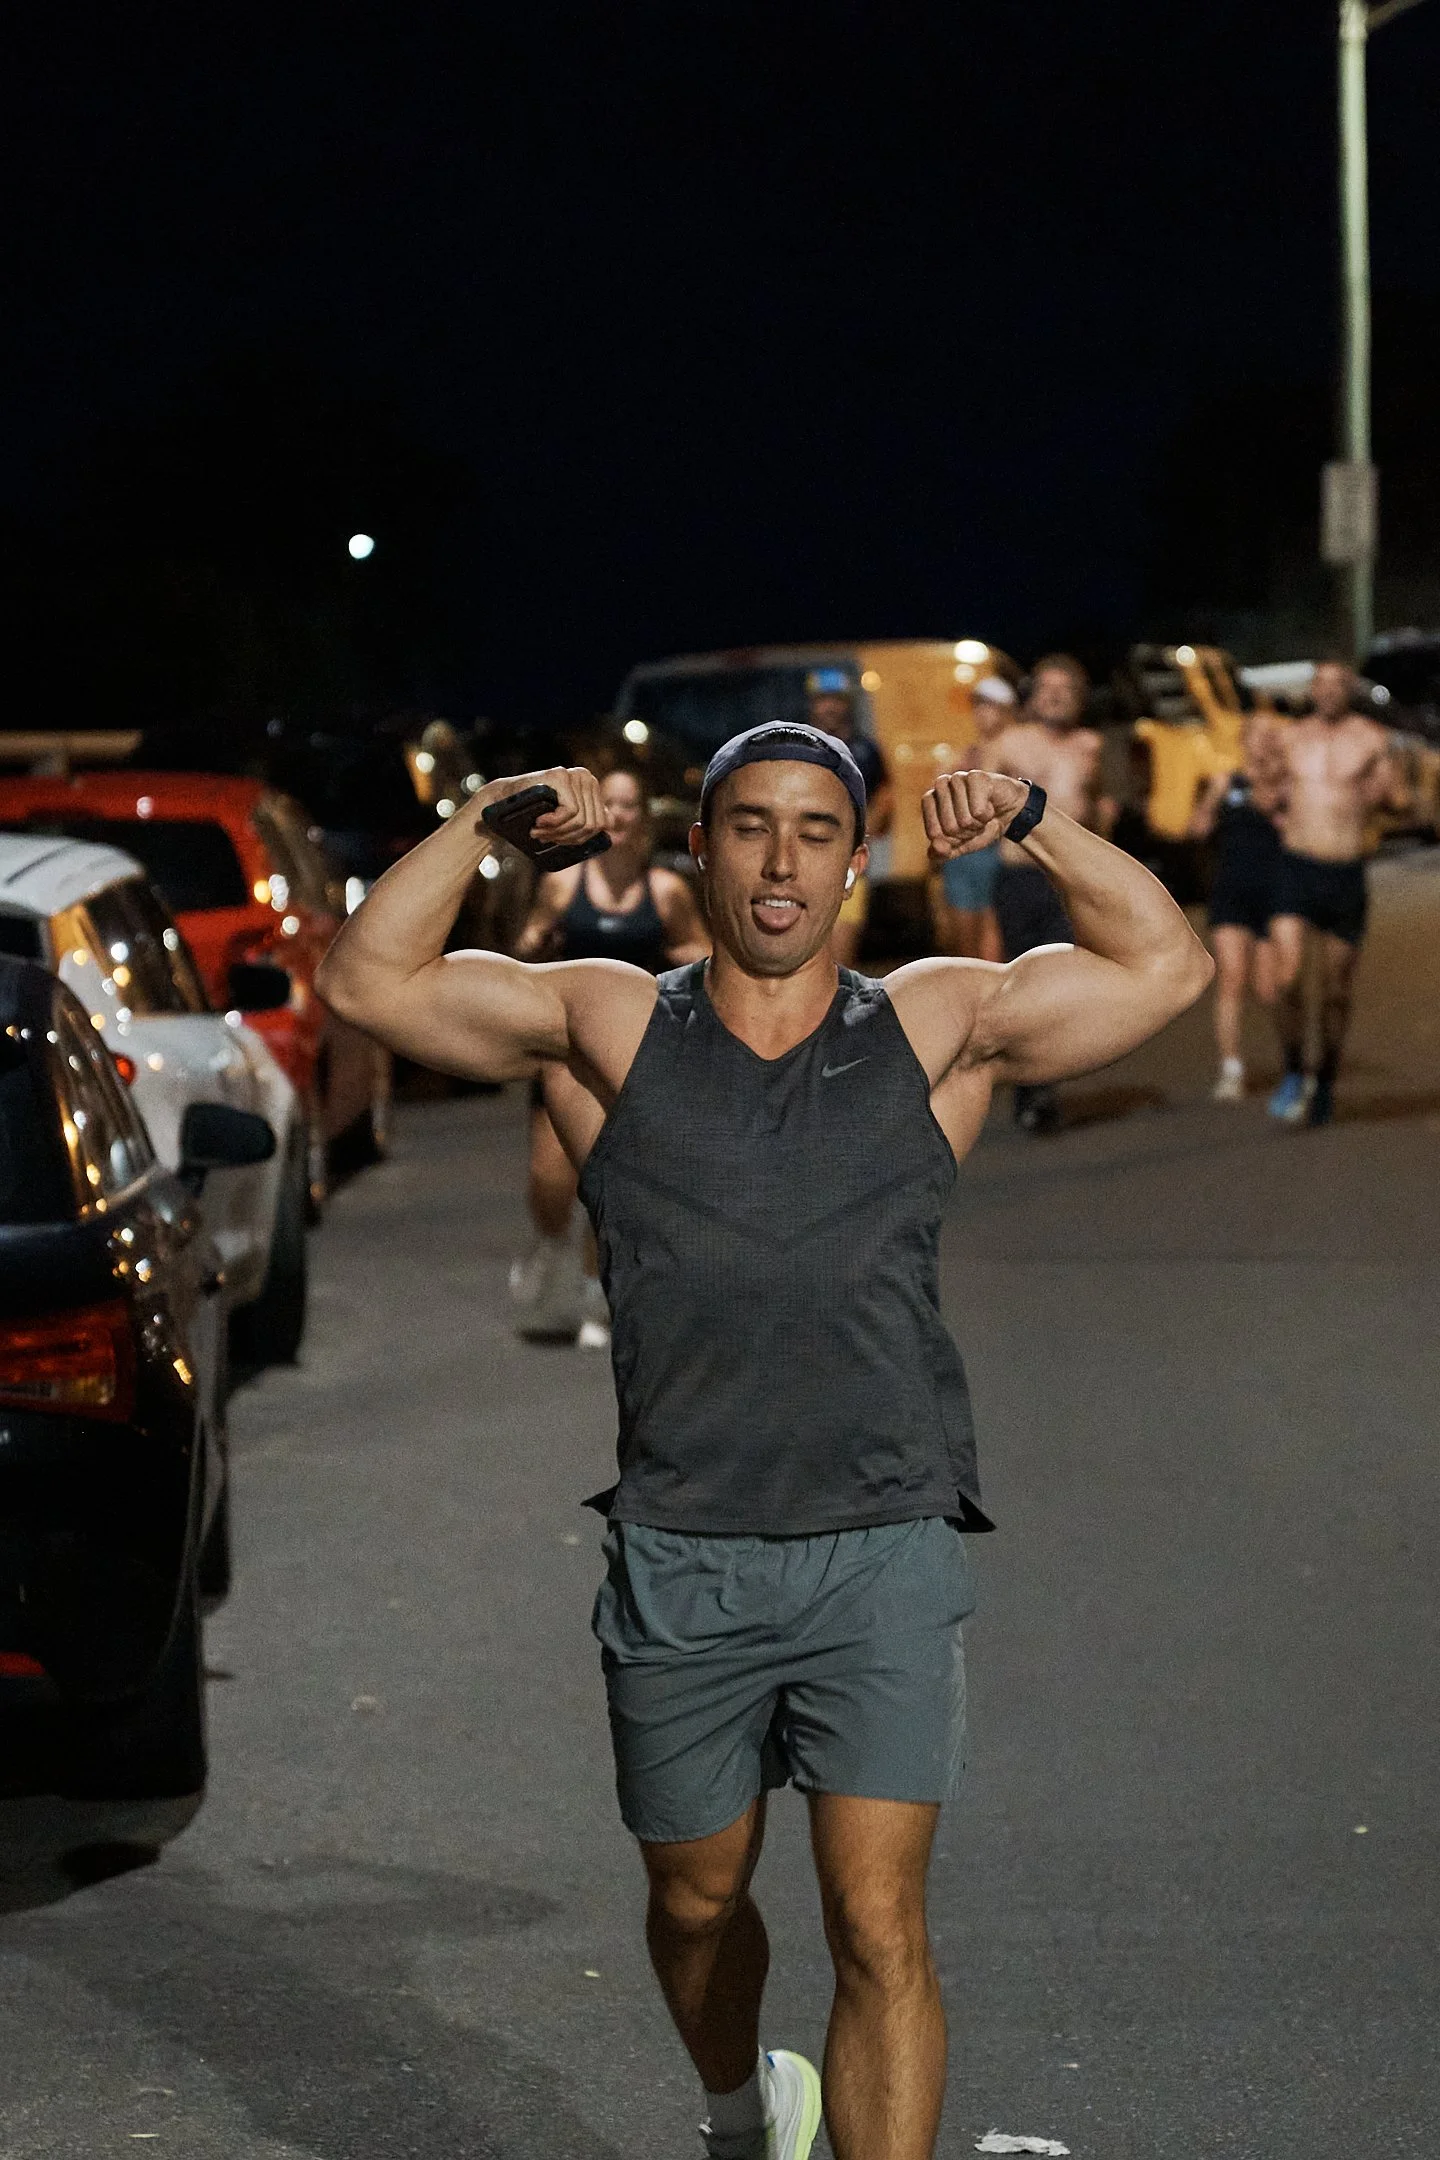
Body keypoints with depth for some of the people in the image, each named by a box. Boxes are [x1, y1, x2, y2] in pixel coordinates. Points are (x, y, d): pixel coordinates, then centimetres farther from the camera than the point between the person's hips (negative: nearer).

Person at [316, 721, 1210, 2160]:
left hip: (883, 1557, -1)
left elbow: (1165, 966, 8)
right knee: (696, 1902, 20)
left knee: (879, 1931, -12)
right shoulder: (610, 1028, 5)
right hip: (679, 1560, 1)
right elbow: (366, 979, 0)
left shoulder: (934, 1029, 7)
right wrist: (486, 821, -8)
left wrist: (1033, 824, -3)